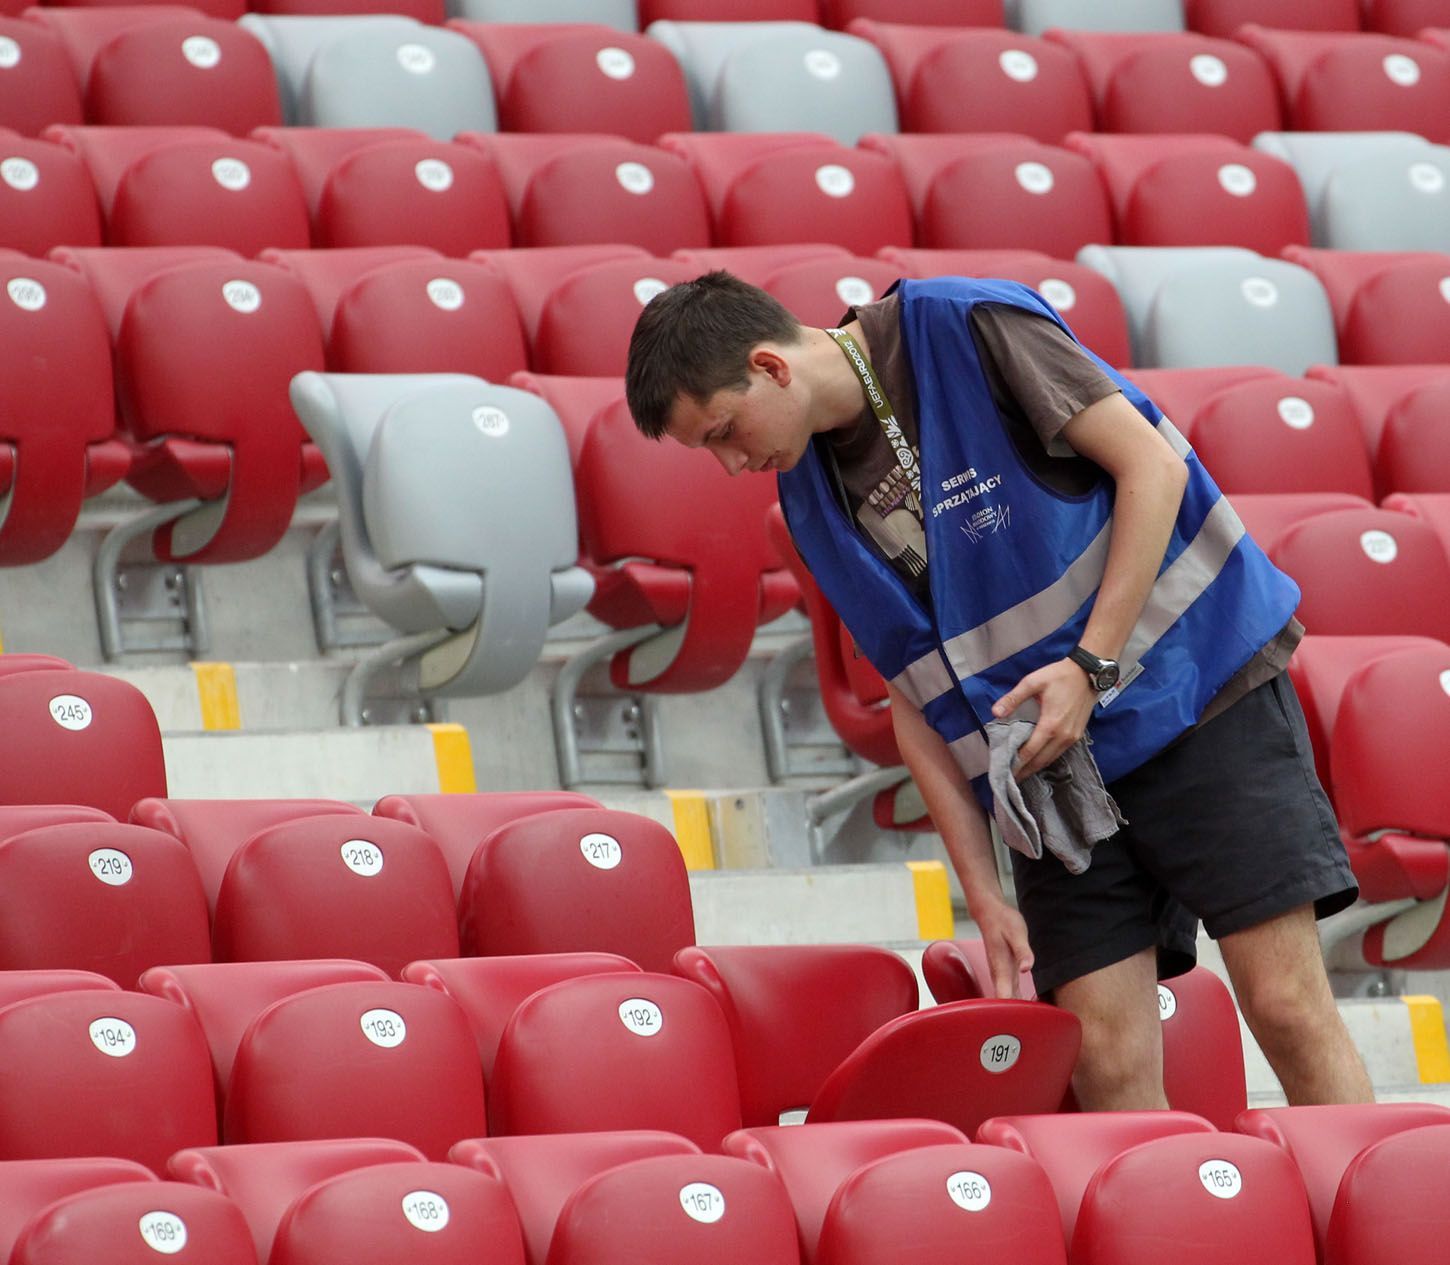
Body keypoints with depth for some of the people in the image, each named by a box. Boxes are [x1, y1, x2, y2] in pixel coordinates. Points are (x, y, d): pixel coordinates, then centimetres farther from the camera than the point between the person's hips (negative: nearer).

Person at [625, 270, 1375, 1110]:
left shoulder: (967, 329, -13)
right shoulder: (811, 493, 6)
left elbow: (1150, 464, -12)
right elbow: (917, 696, 9)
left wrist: (1091, 667, -18)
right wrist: (984, 893, 2)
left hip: (1201, 694, -5)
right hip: (1050, 763, 5)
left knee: (1285, 1006, -12)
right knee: (1108, 1062, -6)